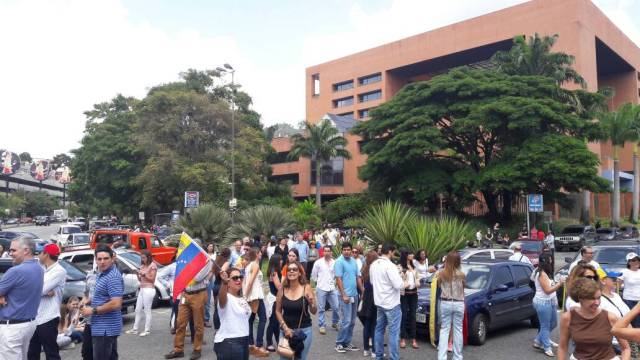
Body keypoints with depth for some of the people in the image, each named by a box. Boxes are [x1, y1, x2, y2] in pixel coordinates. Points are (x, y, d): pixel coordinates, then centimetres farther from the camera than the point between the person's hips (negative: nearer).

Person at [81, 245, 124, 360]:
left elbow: (116, 304, -26)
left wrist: (93, 310, -17)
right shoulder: (102, 274, 13)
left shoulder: (113, 277, -20)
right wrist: (91, 299, 10)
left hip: (105, 328, -10)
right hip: (106, 327, 10)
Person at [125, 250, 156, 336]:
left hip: (149, 289, -8)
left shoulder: (152, 266, -4)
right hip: (142, 289, 8)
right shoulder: (142, 266, 16)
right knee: (138, 310, 10)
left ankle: (147, 330, 1)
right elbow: (140, 280, 18)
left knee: (147, 311, -5)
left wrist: (144, 274, -14)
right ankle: (135, 329, 16)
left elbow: (152, 279, -7)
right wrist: (138, 274, 0)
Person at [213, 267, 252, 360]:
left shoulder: (242, 299, 11)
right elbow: (222, 297, -37)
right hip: (227, 343, -8)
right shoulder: (225, 298, -13)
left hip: (244, 341, 8)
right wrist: (224, 283, -58)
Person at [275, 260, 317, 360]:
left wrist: (311, 303, -25)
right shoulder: (282, 289, -5)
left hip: (304, 330, -2)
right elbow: (278, 311, 4)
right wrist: (285, 327, -5)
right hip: (286, 329, 2)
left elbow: (314, 312, -5)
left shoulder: (307, 288, -10)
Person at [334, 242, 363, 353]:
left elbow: (358, 277, 14)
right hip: (346, 295, -7)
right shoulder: (339, 262, -10)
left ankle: (347, 343, 19)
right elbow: (338, 279, -13)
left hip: (355, 295, 7)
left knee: (352, 321, 11)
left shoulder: (353, 261, 10)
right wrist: (344, 295, -18)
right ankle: (339, 343, 5)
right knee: (346, 321, -7)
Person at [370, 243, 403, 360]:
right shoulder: (390, 266, -20)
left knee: (379, 329, 15)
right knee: (394, 332, -1)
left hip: (379, 302, 8)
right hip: (391, 303, -8)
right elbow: (398, 285, -22)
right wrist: (404, 282, -3)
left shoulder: (373, 265, 6)